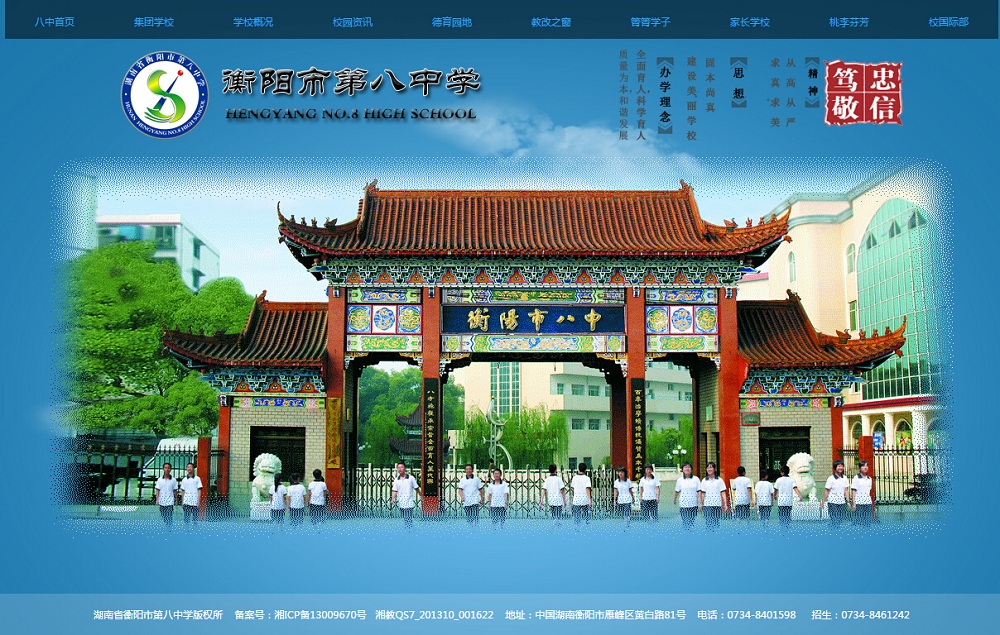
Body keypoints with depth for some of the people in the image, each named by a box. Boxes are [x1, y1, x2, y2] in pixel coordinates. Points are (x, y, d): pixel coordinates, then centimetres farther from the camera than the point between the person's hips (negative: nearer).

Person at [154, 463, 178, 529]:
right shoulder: (160, 479, 3)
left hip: (170, 503, -2)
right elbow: (157, 490, 4)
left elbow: (175, 491, 5)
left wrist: (176, 500, 7)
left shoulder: (173, 480, -1)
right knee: (164, 518, 10)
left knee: (169, 518, -10)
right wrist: (157, 500, -3)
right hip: (162, 502, 2)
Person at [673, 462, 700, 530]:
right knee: (685, 522, -3)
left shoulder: (696, 479, 1)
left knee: (692, 521, 0)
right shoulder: (680, 480, 3)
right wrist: (675, 499, 28)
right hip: (683, 504, 0)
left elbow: (699, 491, -1)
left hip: (693, 504, 0)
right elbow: (677, 491, 17)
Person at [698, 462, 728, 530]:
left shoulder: (719, 480, 4)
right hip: (707, 504, 1)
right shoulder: (704, 481, 9)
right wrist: (700, 503, 4)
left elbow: (723, 493, 2)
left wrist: (725, 504, -4)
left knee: (716, 522, -2)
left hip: (717, 504, -1)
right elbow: (703, 493, 12)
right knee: (708, 522, -5)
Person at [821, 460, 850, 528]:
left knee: (841, 521, 3)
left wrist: (848, 501, 2)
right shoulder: (831, 478, -6)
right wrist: (822, 503, -4)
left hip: (842, 502, 4)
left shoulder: (845, 478, 6)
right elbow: (827, 491, -3)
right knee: (834, 521, -8)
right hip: (833, 503, -4)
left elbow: (846, 491, 10)